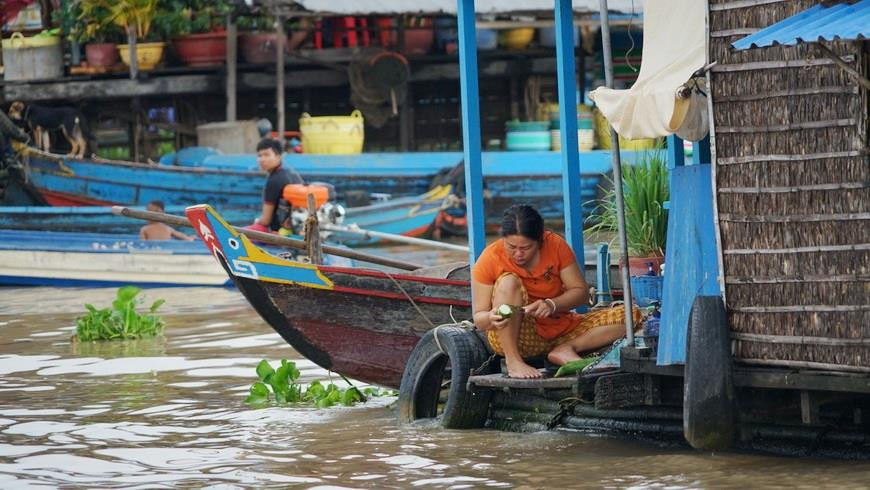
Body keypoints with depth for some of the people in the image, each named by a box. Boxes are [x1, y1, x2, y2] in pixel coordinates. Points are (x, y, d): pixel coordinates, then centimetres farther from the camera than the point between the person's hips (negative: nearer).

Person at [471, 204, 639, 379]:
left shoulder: (556, 245, -7)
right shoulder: (489, 260, -13)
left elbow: (581, 292, -6)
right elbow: (479, 318, -10)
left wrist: (551, 305, -25)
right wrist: (491, 318, -34)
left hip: (560, 330, 3)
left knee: (630, 315, -12)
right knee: (509, 281, -32)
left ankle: (566, 350, -19)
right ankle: (513, 361, -30)